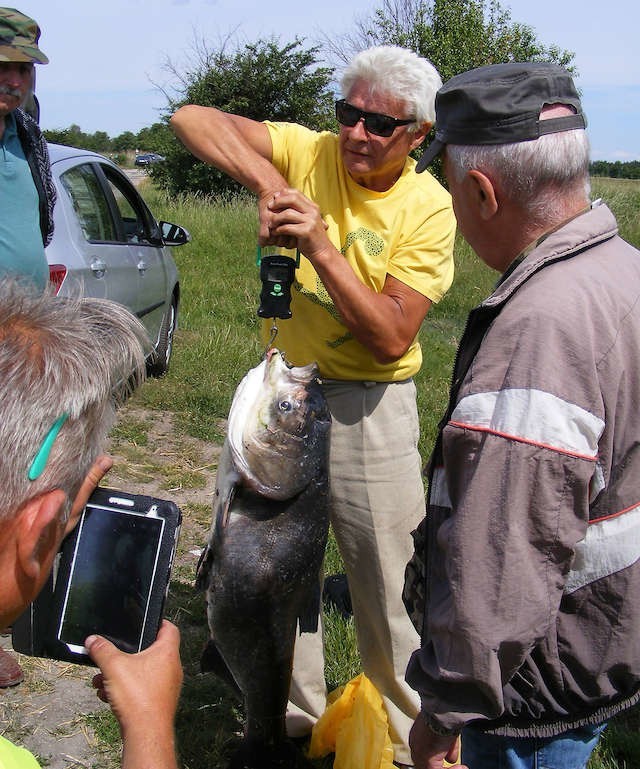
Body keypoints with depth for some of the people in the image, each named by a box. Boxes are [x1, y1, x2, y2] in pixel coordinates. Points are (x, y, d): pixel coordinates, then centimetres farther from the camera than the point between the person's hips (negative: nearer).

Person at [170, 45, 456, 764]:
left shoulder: (428, 208, -12)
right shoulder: (307, 152, -6)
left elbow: (390, 338, -20)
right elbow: (193, 119, -14)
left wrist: (321, 247, -28)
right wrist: (266, 179, -27)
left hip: (369, 407, -3)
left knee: (388, 586, 5)